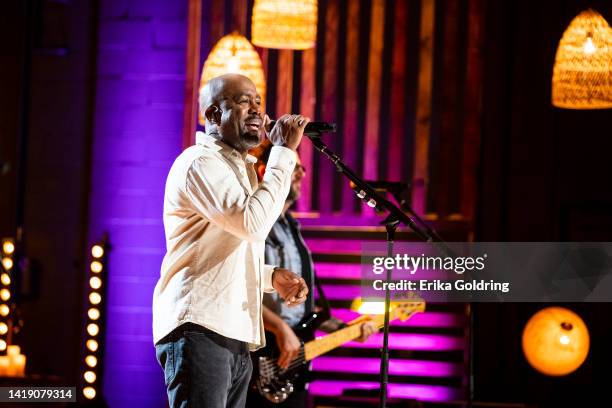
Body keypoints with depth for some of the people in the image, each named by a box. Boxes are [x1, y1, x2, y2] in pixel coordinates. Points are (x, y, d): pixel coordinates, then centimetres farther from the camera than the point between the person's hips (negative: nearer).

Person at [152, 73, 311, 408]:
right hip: (199, 330, -10)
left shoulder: (239, 167, 26)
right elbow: (254, 223, -20)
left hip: (234, 337, 10)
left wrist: (271, 277, 13)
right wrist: (284, 151, -13)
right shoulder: (201, 162, -6)